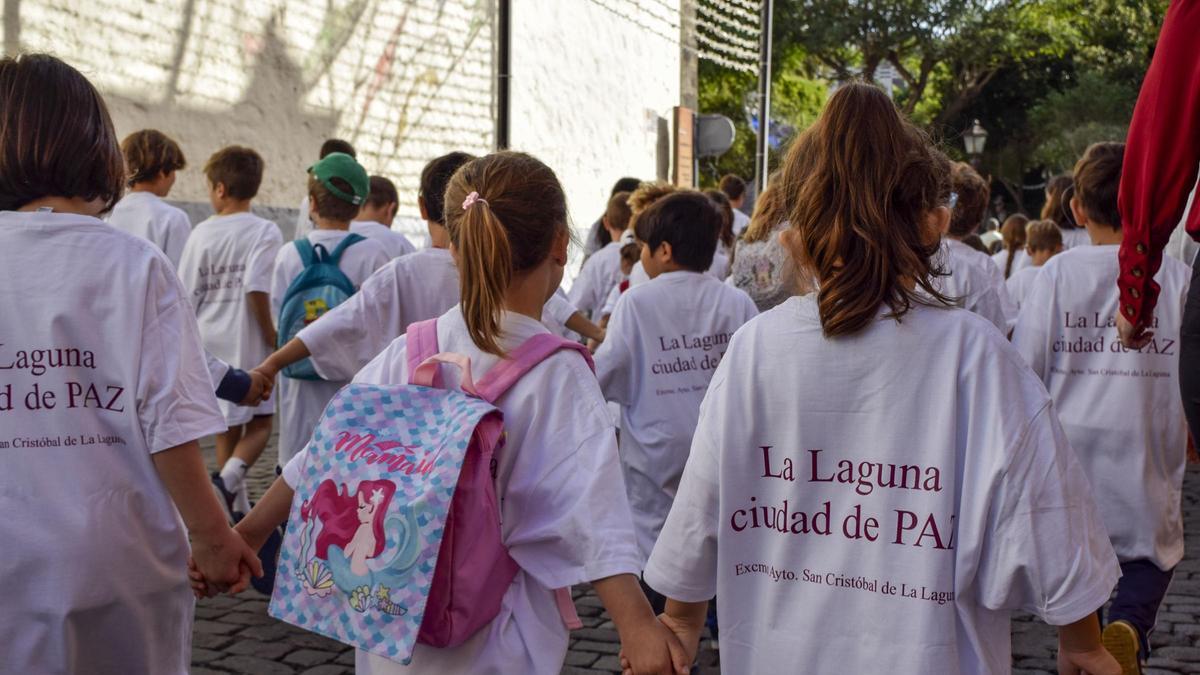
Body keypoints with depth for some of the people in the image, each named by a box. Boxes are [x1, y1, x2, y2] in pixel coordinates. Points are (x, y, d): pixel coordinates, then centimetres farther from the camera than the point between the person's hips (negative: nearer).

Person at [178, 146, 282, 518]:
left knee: (228, 424, 15)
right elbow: (256, 288, -20)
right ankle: (228, 479, -15)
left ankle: (236, 506, 23)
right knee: (260, 423, 9)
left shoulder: (202, 233, 2)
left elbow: (186, 296, 4)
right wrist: (272, 337, -9)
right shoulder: (265, 231, -10)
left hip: (211, 341, 4)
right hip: (248, 343, -4)